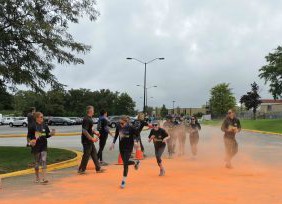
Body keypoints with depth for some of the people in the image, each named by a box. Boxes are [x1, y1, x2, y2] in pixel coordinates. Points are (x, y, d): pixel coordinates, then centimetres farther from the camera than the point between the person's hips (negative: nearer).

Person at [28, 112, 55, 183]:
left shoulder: (45, 126, 4)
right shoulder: (32, 126, -6)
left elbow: (47, 135, 11)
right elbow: (29, 136, -4)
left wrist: (51, 134, -8)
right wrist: (31, 141, -21)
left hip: (44, 146, 3)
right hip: (36, 146, -2)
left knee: (44, 161, -6)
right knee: (37, 162, 8)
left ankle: (44, 178, -8)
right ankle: (37, 177, 26)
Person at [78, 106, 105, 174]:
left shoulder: (89, 119, 11)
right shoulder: (86, 119, -21)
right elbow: (84, 131, -26)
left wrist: (95, 132, 12)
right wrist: (92, 138, -25)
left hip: (90, 141, 10)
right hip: (87, 141, -10)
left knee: (94, 154, 14)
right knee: (86, 155, -1)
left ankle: (98, 168, 22)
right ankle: (81, 170, 11)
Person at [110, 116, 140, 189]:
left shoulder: (131, 128, -19)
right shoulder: (118, 126, -7)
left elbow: (136, 135, -4)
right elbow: (116, 135, 8)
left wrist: (135, 141, -23)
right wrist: (113, 143, 0)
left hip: (128, 148, -5)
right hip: (121, 147, 5)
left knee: (125, 163, -10)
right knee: (125, 162, 16)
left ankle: (124, 181, 7)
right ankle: (136, 162, 49)